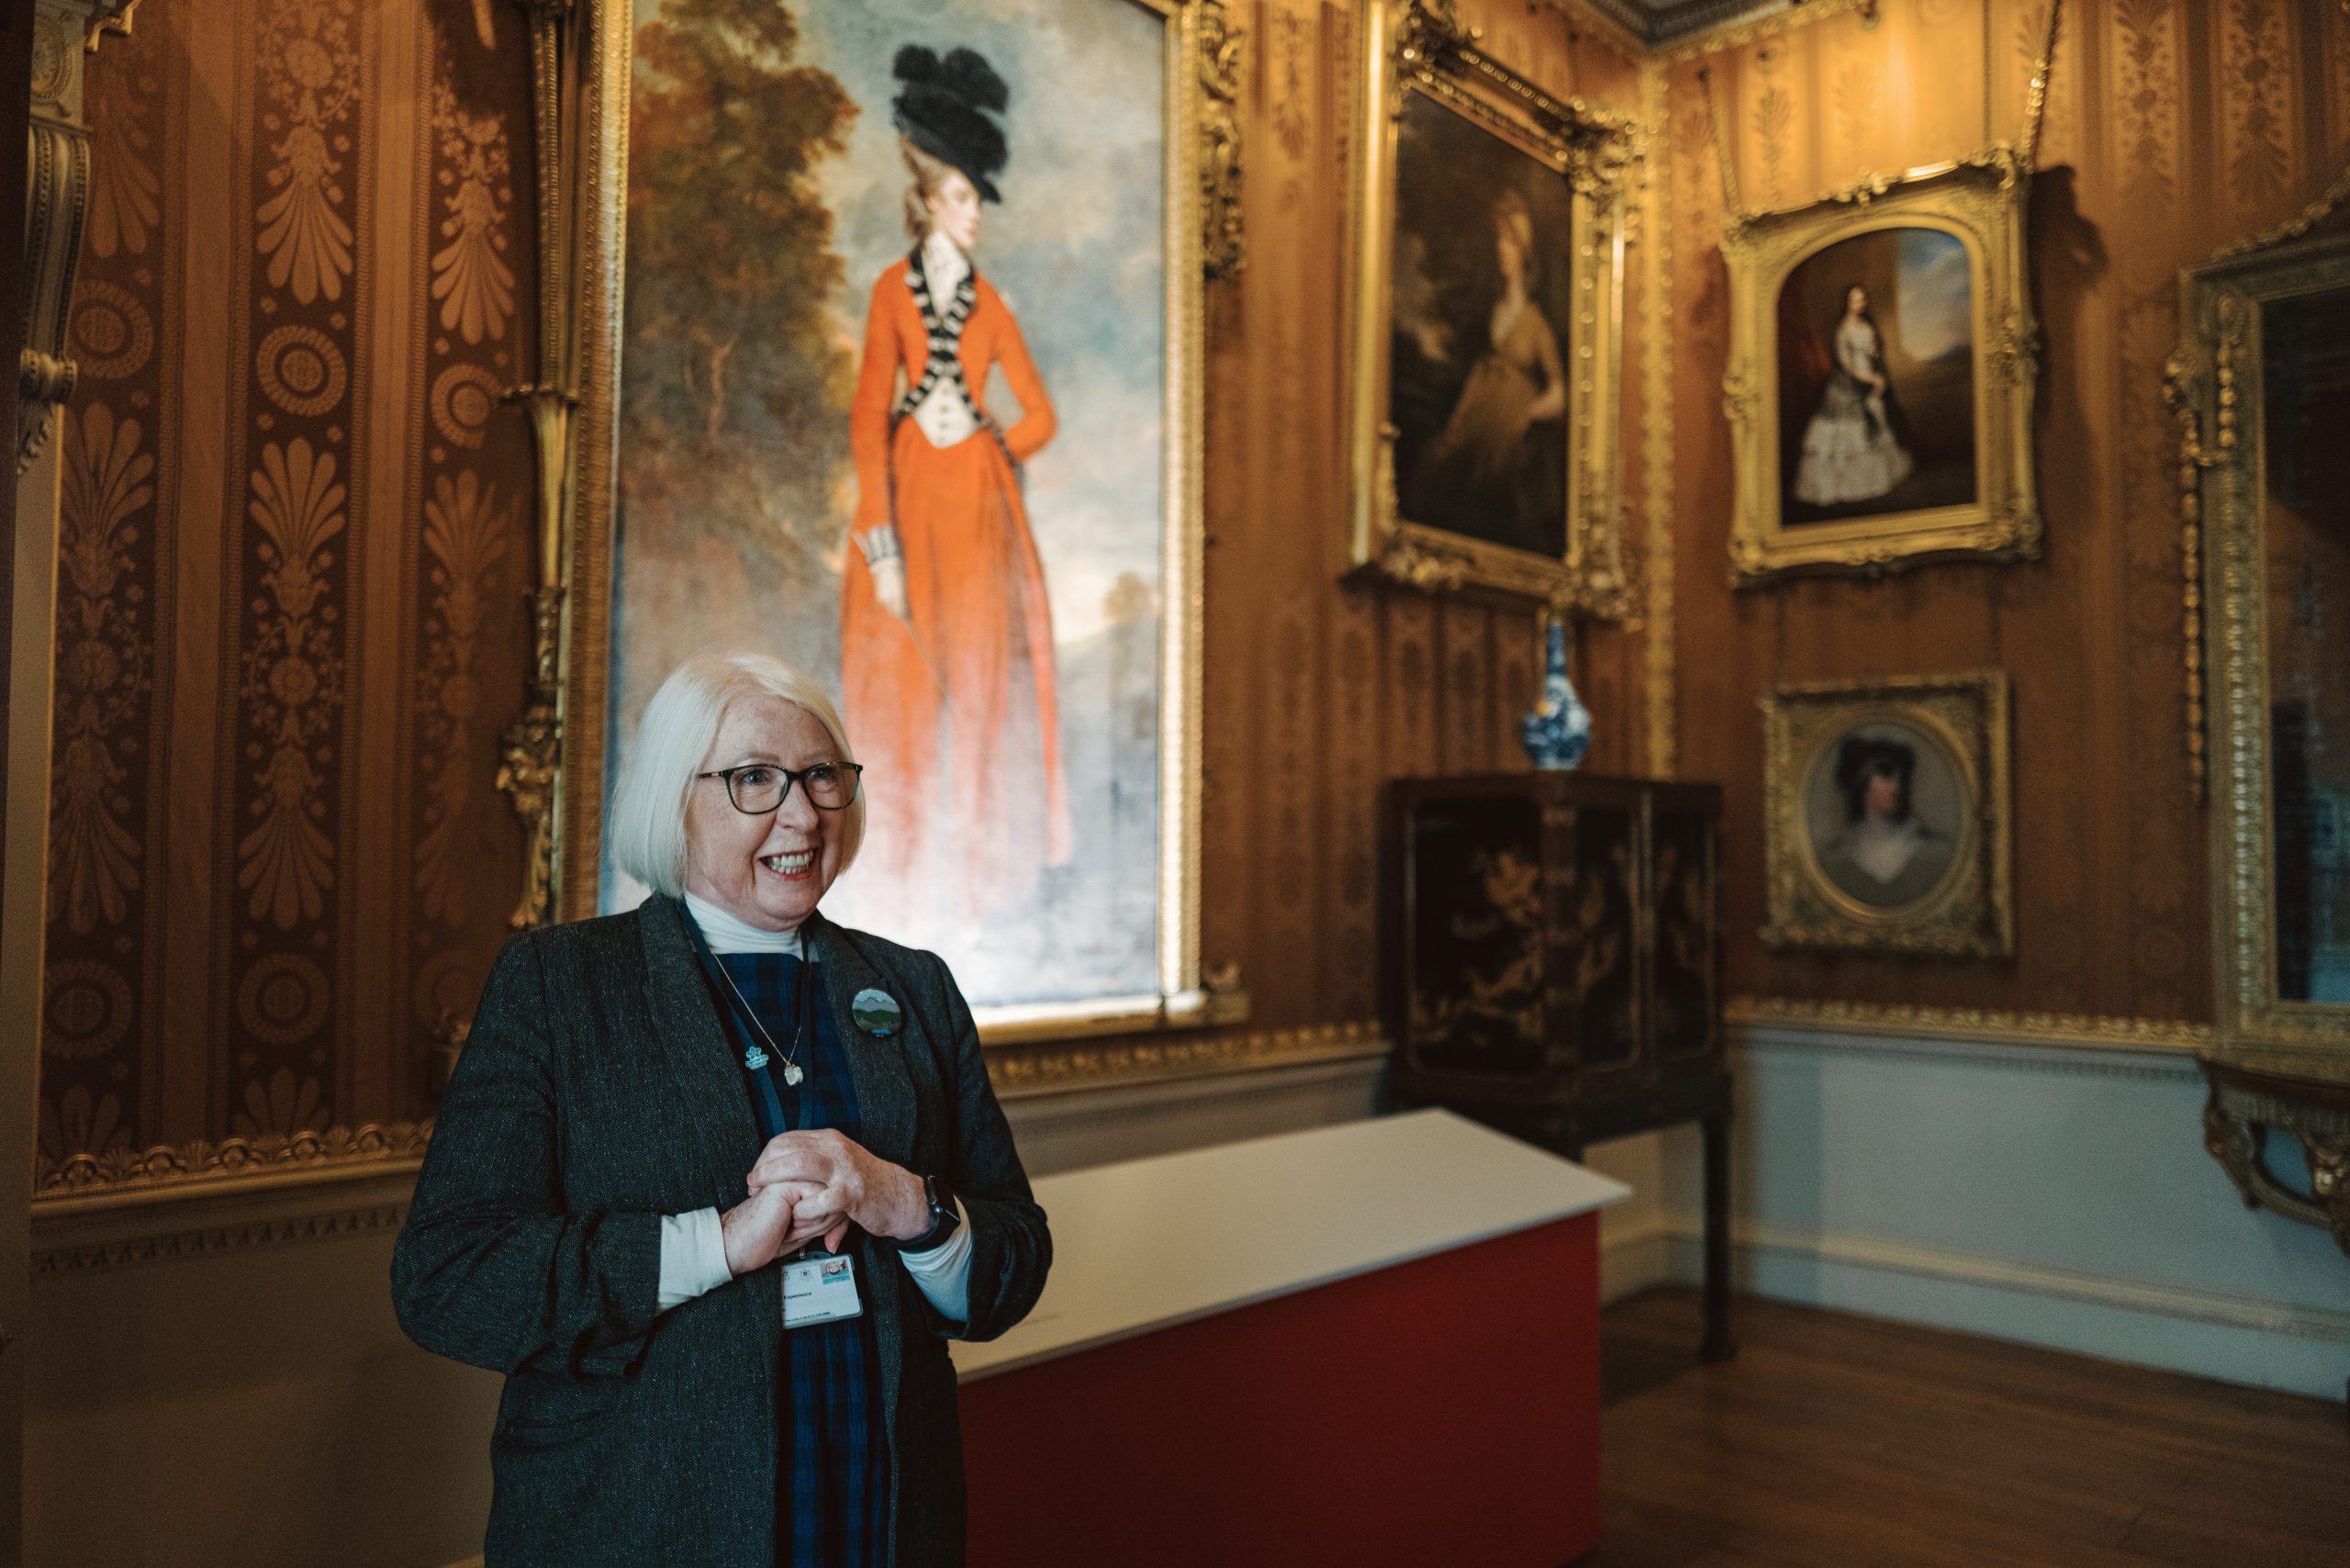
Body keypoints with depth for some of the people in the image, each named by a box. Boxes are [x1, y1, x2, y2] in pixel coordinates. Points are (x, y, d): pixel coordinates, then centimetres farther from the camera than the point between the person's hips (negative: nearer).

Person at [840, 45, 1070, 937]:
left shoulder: (987, 302, 11)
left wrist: (988, 445, -5)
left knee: (979, 674, 6)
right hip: (913, 494, -3)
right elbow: (869, 418, -9)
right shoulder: (894, 290, 0)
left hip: (981, 502, 3)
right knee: (908, 678, 0)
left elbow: (1040, 414, 13)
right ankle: (914, 865, 12)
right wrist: (882, 549, -16)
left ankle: (975, 860, 17)